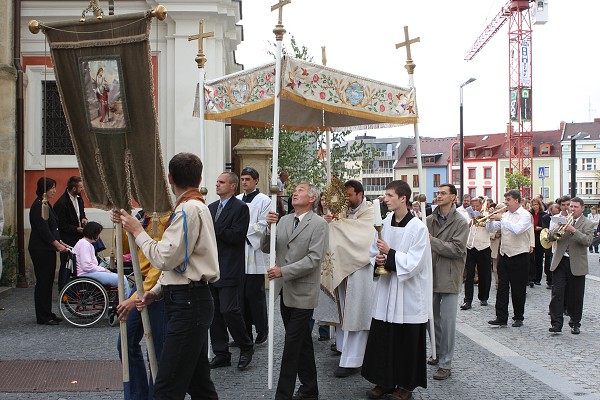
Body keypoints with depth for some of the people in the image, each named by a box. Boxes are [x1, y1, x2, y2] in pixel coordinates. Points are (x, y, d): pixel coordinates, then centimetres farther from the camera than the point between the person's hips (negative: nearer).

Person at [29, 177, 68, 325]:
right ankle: (42, 317, 2)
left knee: (48, 281, 12)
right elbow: (43, 229, -20)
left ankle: (47, 314, 19)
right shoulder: (38, 206, -15)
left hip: (48, 249, 10)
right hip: (40, 250, -10)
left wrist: (60, 242, 13)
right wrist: (57, 245, -18)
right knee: (43, 282, -4)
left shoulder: (46, 204, 15)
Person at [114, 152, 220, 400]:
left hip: (187, 303, -10)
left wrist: (138, 231, -7)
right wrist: (156, 291, 15)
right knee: (198, 380, 16)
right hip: (191, 298, 10)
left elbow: (166, 259, -19)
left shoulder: (189, 209, -14)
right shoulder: (197, 207, 18)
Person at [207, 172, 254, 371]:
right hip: (211, 268, 7)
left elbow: (236, 236, -16)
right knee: (215, 312, 9)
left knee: (229, 310, -10)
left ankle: (246, 347, 10)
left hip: (230, 269, -7)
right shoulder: (211, 207, 17)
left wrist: (213, 227, -15)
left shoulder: (240, 208, -6)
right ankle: (221, 354, 18)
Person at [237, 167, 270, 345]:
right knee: (241, 295, 7)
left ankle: (262, 330, 12)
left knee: (255, 294, -2)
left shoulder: (264, 200, -3)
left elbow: (262, 226, -10)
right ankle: (245, 332, 16)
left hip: (255, 253, -5)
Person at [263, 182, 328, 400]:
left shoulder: (318, 224, -9)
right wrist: (269, 227, -10)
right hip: (285, 291, 6)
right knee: (302, 343, 16)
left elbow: (314, 259, -18)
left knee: (292, 345, -6)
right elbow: (266, 248, 7)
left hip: (303, 293, -6)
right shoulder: (284, 220, 8)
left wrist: (283, 271, -21)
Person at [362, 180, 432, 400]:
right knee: (381, 338, 8)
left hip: (408, 294, -5)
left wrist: (389, 253, -17)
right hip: (386, 291, 5)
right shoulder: (384, 223, 5)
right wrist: (378, 260, -6)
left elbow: (414, 262, -17)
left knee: (406, 341, 5)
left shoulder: (418, 227, -12)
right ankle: (385, 381, 24)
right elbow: (373, 252, 15)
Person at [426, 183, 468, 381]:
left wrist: (433, 241, -17)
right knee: (434, 318, 16)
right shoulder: (429, 220, 6)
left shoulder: (460, 223, -7)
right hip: (432, 275, 5)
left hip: (449, 277, -5)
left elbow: (457, 249, -16)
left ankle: (445, 364, 5)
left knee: (447, 321, -3)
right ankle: (438, 353, 33)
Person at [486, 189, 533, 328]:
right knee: (502, 288, 3)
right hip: (504, 255, 6)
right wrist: (491, 219, -7)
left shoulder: (525, 215, -8)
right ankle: (501, 317, 6)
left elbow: (517, 229, -26)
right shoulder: (505, 214, 9)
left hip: (519, 257, -6)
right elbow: (491, 229, 12)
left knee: (518, 289, 4)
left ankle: (518, 318, 17)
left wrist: (501, 218, -21)